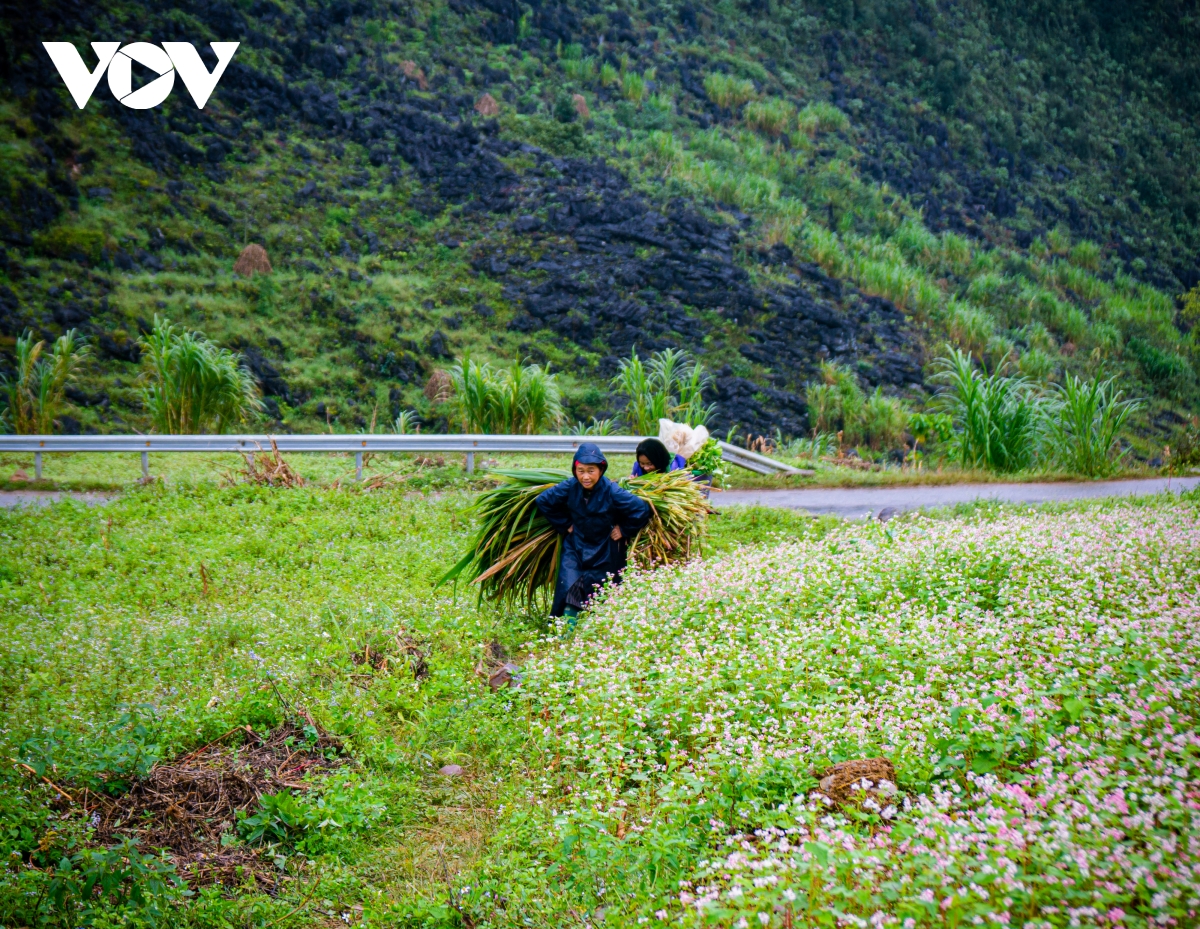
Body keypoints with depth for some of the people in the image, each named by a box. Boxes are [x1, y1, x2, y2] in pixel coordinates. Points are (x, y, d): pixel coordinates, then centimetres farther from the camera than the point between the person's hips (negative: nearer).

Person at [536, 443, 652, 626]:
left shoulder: (612, 492, -23)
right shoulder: (570, 487, -14)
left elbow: (642, 510, -19)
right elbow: (543, 501, 2)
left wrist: (624, 530, -10)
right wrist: (564, 524, 2)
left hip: (604, 551, -2)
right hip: (576, 546, 2)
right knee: (569, 589, -13)